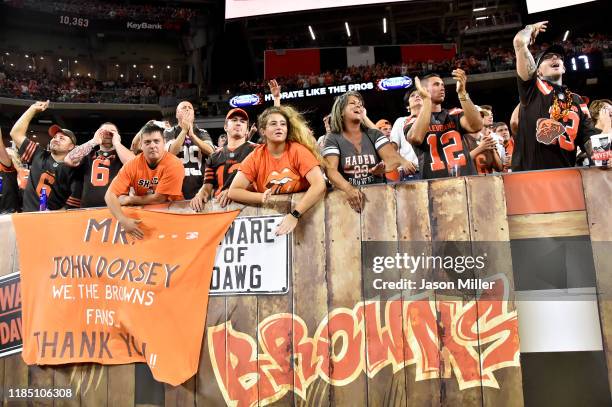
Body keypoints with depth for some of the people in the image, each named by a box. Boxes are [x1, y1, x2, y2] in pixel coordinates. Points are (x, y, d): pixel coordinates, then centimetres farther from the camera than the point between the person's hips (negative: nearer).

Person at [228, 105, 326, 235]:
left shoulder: (298, 150, -8)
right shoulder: (256, 156, -2)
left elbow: (319, 185, -18)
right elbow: (233, 191, -5)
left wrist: (294, 214, -27)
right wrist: (262, 198, -20)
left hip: (301, 213, -2)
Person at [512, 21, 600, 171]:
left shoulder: (577, 101, 18)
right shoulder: (532, 87, 7)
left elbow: (590, 139, 10)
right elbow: (519, 42, -1)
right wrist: (531, 28, 20)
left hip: (564, 174, 4)